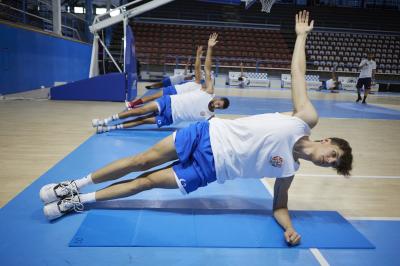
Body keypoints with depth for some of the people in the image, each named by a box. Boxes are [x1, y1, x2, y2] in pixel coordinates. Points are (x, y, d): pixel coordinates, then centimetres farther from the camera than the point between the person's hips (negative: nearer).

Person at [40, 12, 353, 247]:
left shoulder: (288, 169, 2)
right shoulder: (306, 118, -2)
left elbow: (279, 205, 9)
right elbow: (298, 70, 4)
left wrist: (290, 228, -11)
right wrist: (301, 35, 6)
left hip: (212, 168, 1)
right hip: (209, 134, 0)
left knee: (147, 181, -2)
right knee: (143, 161, -1)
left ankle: (79, 200, 16)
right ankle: (74, 185, 17)